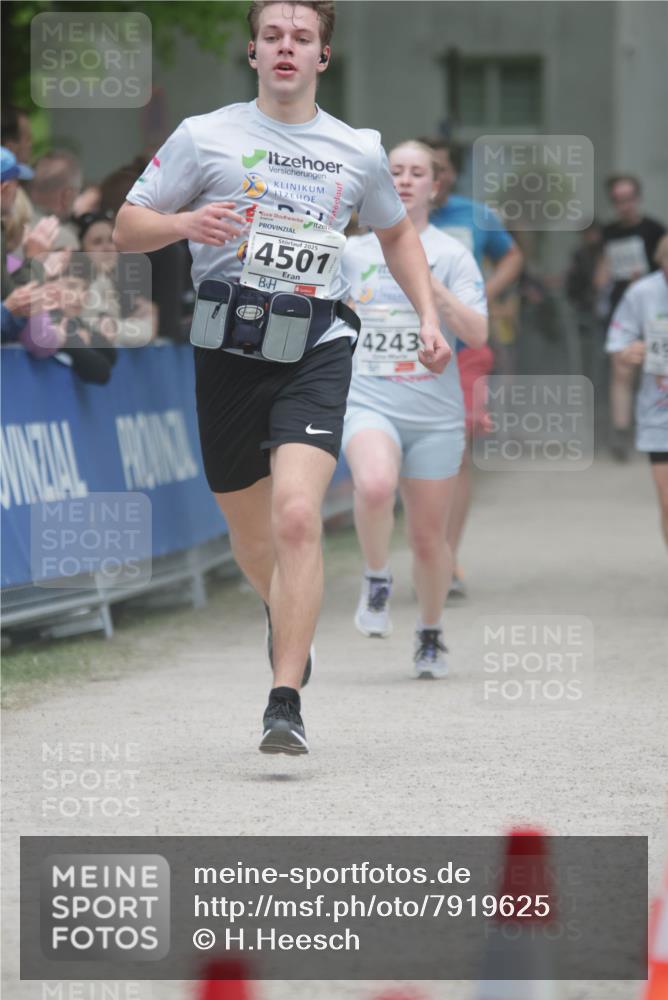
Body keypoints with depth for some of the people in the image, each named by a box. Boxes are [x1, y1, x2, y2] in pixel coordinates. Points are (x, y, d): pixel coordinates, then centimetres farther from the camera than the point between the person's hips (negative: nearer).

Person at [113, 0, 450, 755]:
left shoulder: (358, 152, 8)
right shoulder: (205, 137, 3)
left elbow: (396, 233, 27)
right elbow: (126, 229, 6)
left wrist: (428, 316, 14)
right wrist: (185, 223, -15)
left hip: (315, 352, -1)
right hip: (228, 350, 1)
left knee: (297, 517, -21)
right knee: (250, 531, 13)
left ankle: (285, 704, -21)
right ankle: (287, 620, 48)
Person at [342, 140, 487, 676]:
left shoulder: (451, 254, 3)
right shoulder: (352, 253, 9)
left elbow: (477, 334, -9)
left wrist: (432, 287, -17)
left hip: (435, 412, 0)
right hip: (368, 404, 0)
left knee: (428, 535, 5)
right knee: (375, 486, -32)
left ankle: (431, 634, 29)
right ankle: (377, 582, -7)